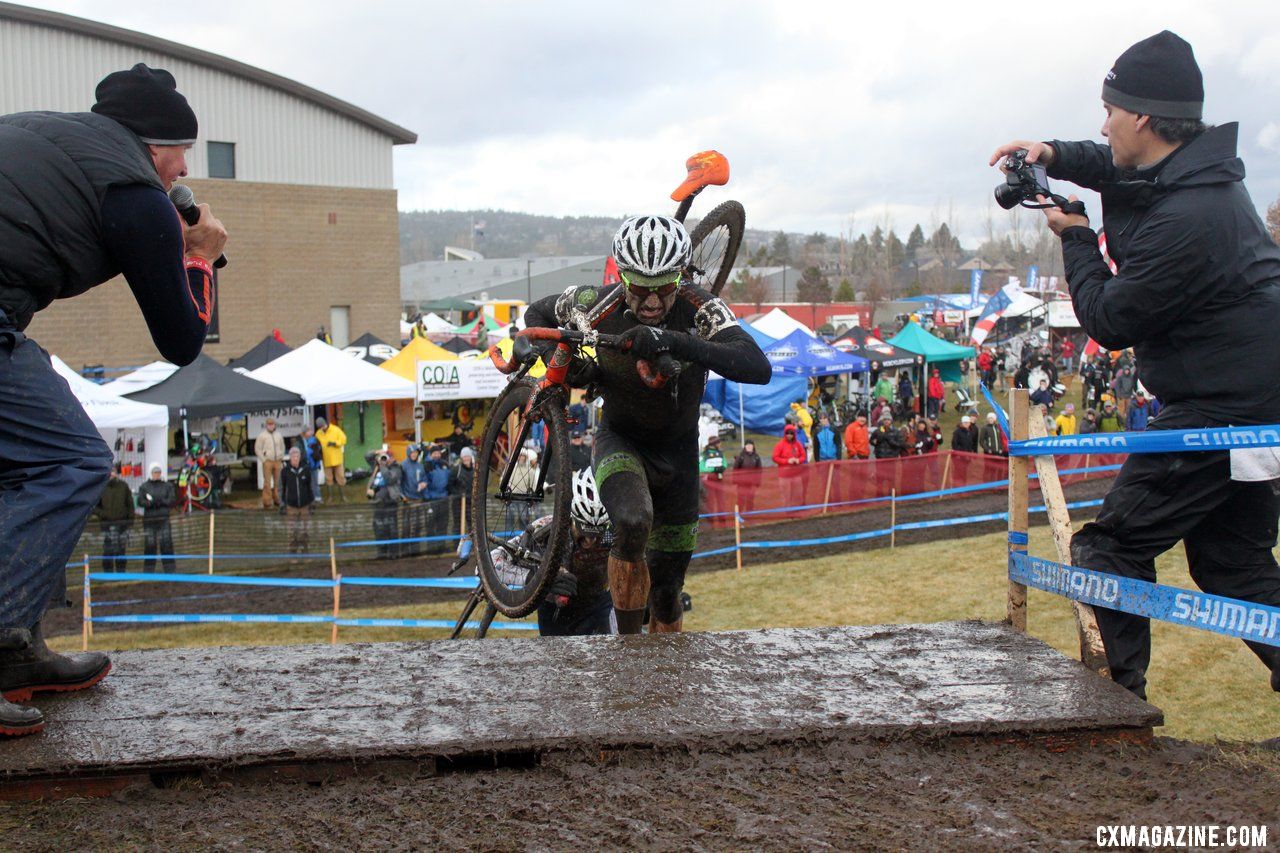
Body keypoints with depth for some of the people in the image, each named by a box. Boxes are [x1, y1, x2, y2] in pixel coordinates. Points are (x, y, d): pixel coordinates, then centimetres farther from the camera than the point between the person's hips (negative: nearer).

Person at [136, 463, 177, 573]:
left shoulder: (168, 486, 9)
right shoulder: (144, 487, 9)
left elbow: (172, 500, 1)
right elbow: (140, 501, 0)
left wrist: (161, 501, -15)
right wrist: (150, 503, -19)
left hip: (163, 519, 0)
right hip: (149, 519, 0)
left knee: (166, 544, -4)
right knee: (149, 545, 1)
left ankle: (170, 571, 0)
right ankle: (148, 571, 8)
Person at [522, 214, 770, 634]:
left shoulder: (699, 308, -27)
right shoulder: (597, 303, -22)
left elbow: (758, 368, -43)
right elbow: (537, 315, 0)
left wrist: (674, 342, -54)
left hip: (677, 447, 1)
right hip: (620, 438, -1)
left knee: (666, 590, 7)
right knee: (633, 521, -34)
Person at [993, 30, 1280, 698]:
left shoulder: (1185, 221, -25)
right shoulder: (1199, 169, 6)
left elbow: (1110, 322, -16)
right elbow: (1119, 167, 28)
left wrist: (1076, 239, -3)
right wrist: (1056, 157, 8)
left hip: (1220, 412, -10)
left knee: (1111, 545, -2)